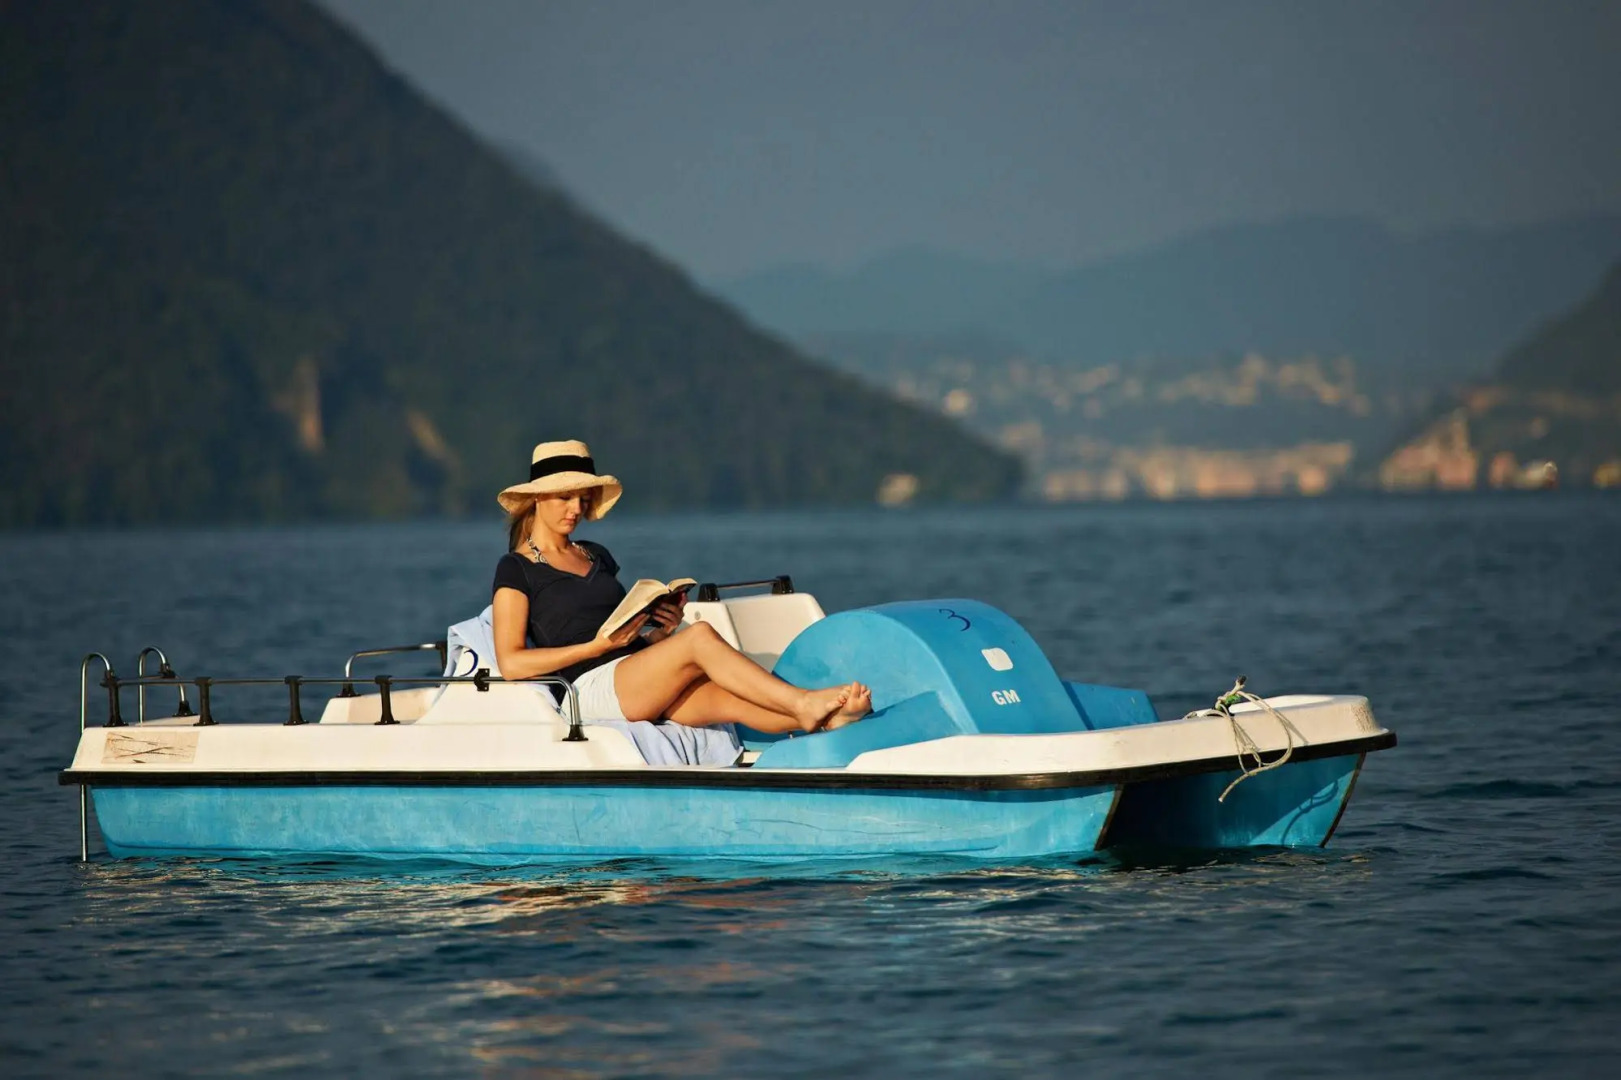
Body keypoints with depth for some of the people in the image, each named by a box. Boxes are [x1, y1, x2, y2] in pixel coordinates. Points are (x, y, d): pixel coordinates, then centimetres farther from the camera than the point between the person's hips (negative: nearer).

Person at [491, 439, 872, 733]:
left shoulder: (597, 556, 25)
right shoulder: (516, 569, 4)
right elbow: (511, 663, -7)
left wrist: (659, 632, 4)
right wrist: (596, 646, -12)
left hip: (644, 685, 6)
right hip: (592, 688, -6)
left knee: (731, 699, -25)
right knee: (700, 635, -28)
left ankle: (828, 720, -47)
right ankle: (803, 703, -36)